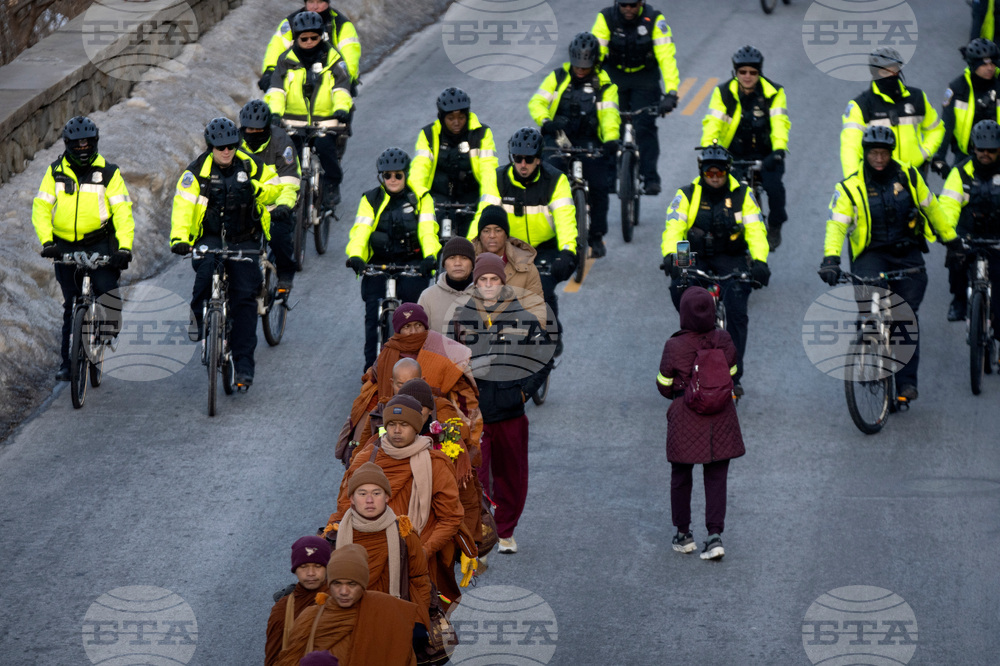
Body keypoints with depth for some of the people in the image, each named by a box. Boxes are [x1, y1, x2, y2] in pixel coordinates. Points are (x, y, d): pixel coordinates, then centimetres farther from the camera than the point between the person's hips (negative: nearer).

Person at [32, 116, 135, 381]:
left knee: (106, 285, -26)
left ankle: (112, 331, -5)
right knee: (71, 304, 5)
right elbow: (41, 207, 0)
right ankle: (68, 362, 12)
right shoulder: (55, 172, 4)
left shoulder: (109, 172, -2)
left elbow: (122, 211, -7)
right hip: (65, 245, 2)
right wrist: (46, 241, -15)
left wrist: (124, 247, -20)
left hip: (99, 242, -2)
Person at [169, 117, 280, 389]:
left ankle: (244, 362, -6)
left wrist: (258, 190, -16)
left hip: (244, 241, 1)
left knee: (245, 296, -9)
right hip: (210, 238, -1)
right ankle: (199, 315, -11)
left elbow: (275, 189, 7)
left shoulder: (250, 166, -2)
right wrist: (179, 238, -31)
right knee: (206, 265, -34)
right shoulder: (197, 171, -7)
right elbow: (183, 204, -16)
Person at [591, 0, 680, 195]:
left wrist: (671, 93, -34)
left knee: (644, 126, -15)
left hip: (644, 76, -2)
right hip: (614, 75, 2)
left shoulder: (655, 21, -21)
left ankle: (650, 179, -13)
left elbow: (667, 57, -25)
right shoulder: (606, 18, -18)